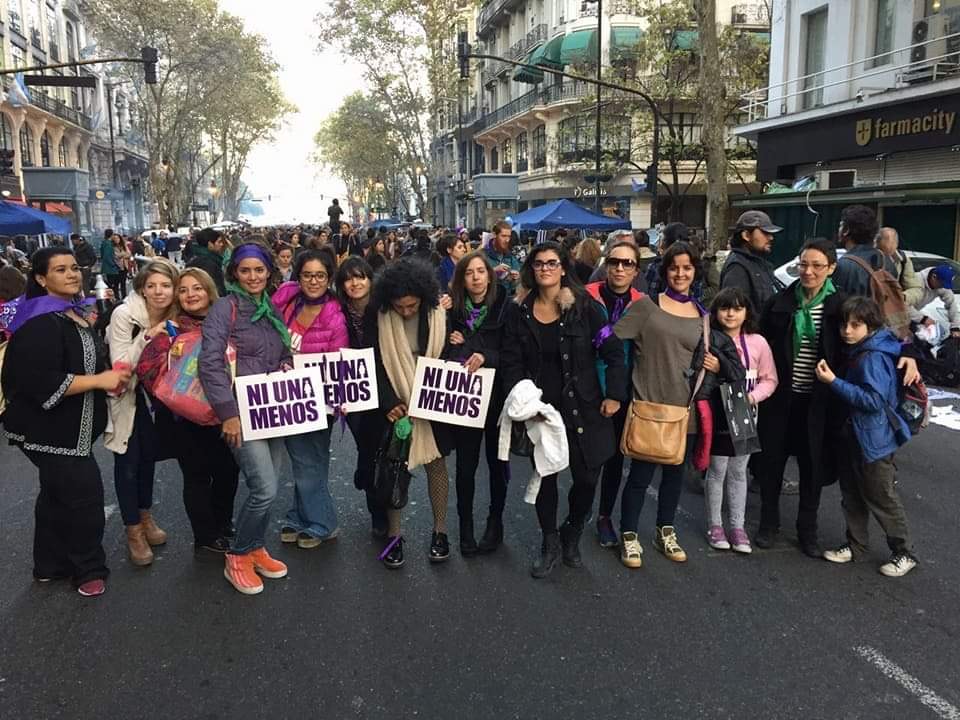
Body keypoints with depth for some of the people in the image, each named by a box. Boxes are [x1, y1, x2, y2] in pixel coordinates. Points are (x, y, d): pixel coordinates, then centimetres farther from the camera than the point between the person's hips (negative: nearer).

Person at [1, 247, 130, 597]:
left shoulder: (74, 312, 9)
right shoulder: (40, 323, -22)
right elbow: (42, 382, -31)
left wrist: (110, 375, 9)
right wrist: (99, 380, -26)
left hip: (69, 426, 11)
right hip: (49, 429, -11)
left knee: (58, 494, 21)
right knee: (85, 494, -4)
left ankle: (51, 565, 36)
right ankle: (88, 569, 14)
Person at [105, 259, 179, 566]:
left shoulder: (175, 317, -8)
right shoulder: (125, 315, -23)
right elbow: (121, 366, -26)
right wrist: (147, 337, -36)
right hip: (125, 396, -5)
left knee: (149, 455, 16)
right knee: (128, 461, 0)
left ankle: (145, 515, 35)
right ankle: (133, 530, 13)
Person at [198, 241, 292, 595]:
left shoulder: (273, 310, 13)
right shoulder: (225, 308, -7)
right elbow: (211, 363, -15)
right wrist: (227, 412, -19)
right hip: (242, 412, -7)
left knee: (267, 488, 11)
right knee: (265, 488, -13)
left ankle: (256, 549, 31)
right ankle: (237, 558, 8)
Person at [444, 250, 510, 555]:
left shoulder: (505, 308, -5)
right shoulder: (453, 311, 2)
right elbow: (441, 353, 7)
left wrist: (486, 357, -21)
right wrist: (450, 340, -12)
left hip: (497, 395, -1)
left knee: (497, 461, 11)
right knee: (465, 464, 3)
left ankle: (495, 522, 29)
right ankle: (465, 526, 19)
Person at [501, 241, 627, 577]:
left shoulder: (585, 307, -6)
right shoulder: (519, 311, 1)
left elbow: (613, 354, -4)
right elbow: (511, 361, 1)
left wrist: (614, 395, -10)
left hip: (583, 408, -1)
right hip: (539, 408, 2)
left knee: (587, 478, 3)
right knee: (544, 476, 7)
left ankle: (572, 535, 31)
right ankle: (550, 544, 27)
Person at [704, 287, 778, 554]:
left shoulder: (757, 343, -3)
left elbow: (769, 380, 2)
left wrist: (752, 396, -13)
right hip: (717, 416, -2)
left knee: (738, 473, 13)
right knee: (716, 471, 6)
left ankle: (737, 526, 25)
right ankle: (715, 525, 22)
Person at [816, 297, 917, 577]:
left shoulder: (873, 357, -21)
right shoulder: (856, 353, 7)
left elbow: (874, 399, -28)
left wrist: (834, 382, -28)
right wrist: (832, 380, 4)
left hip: (873, 440, -9)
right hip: (853, 436, 9)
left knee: (882, 499, 4)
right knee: (852, 495, 17)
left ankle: (904, 553, 20)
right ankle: (855, 545, 31)